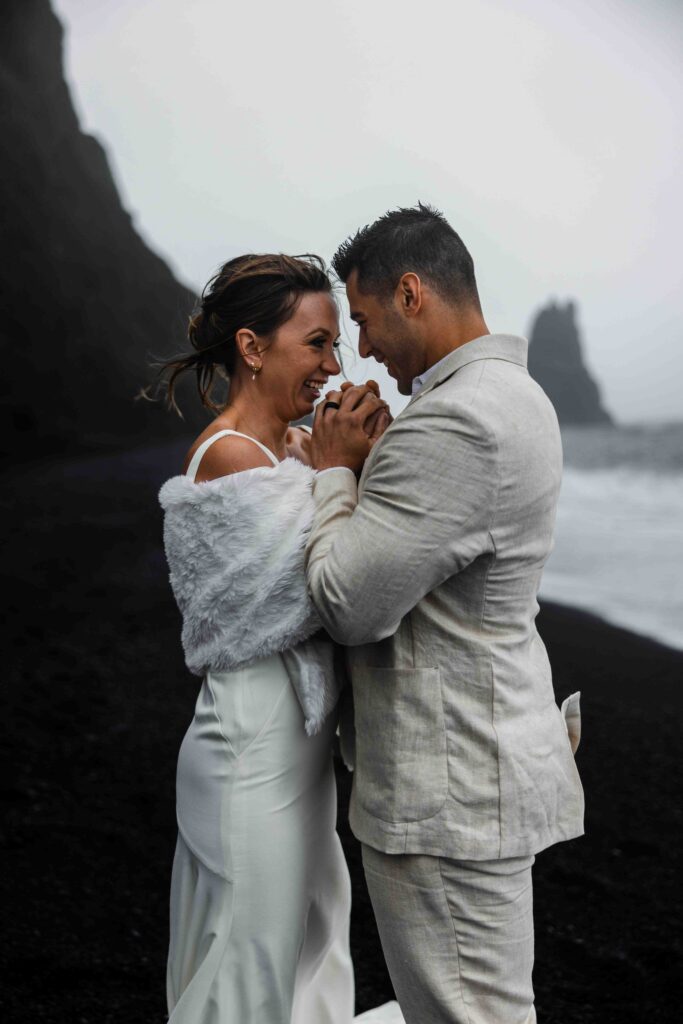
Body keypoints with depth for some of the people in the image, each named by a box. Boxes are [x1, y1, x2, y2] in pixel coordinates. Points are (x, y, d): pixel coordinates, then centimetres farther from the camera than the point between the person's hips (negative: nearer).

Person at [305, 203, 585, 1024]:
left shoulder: (453, 424, -24)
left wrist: (334, 470, -8)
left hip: (448, 791, -10)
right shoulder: (512, 396, 10)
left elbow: (347, 607, -22)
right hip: (482, 766, 10)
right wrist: (365, 464, 5)